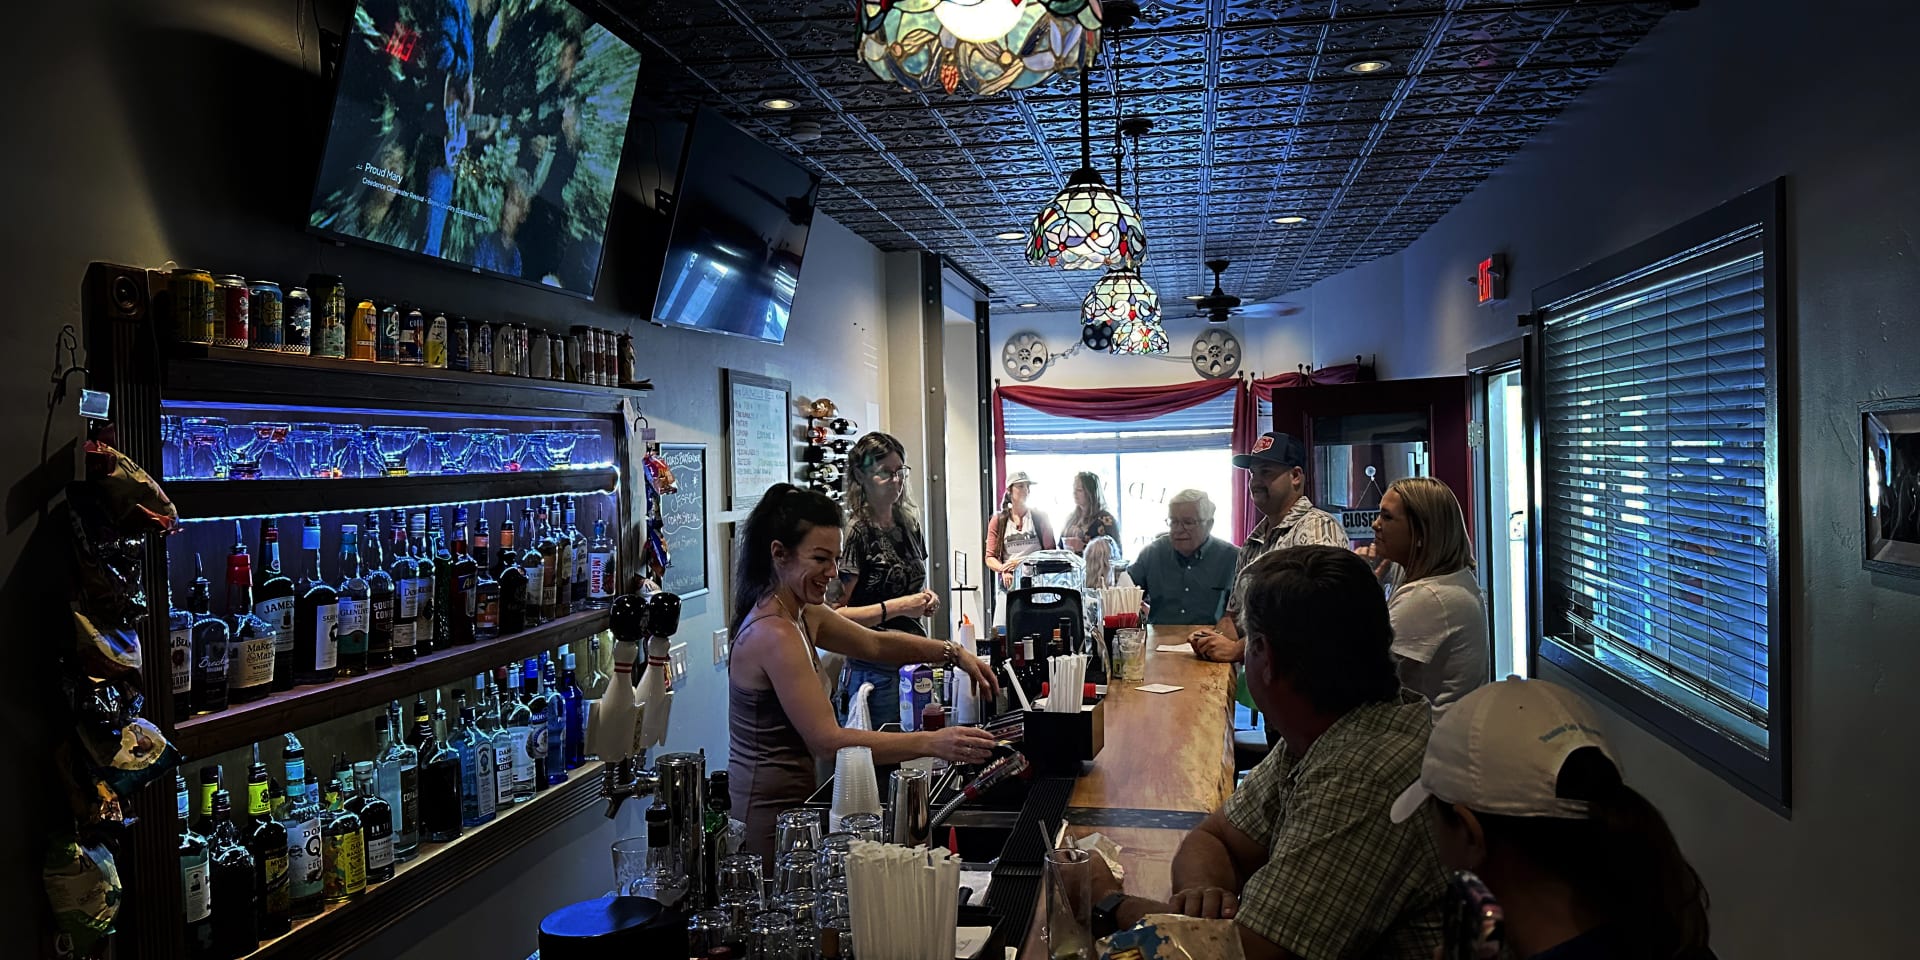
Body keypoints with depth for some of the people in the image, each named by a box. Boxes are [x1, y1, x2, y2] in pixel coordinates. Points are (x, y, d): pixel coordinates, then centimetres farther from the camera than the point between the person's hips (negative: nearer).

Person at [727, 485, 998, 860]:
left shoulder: (802, 614, 6)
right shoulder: (776, 635, -24)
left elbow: (874, 643, 17)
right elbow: (827, 740, -29)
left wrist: (953, 653, 3)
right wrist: (932, 743, -32)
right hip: (769, 812, -9)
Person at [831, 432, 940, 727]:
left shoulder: (908, 525, 10)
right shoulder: (854, 533, -13)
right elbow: (835, 615, -18)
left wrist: (927, 599, 5)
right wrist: (897, 607, -20)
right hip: (875, 672, -7)